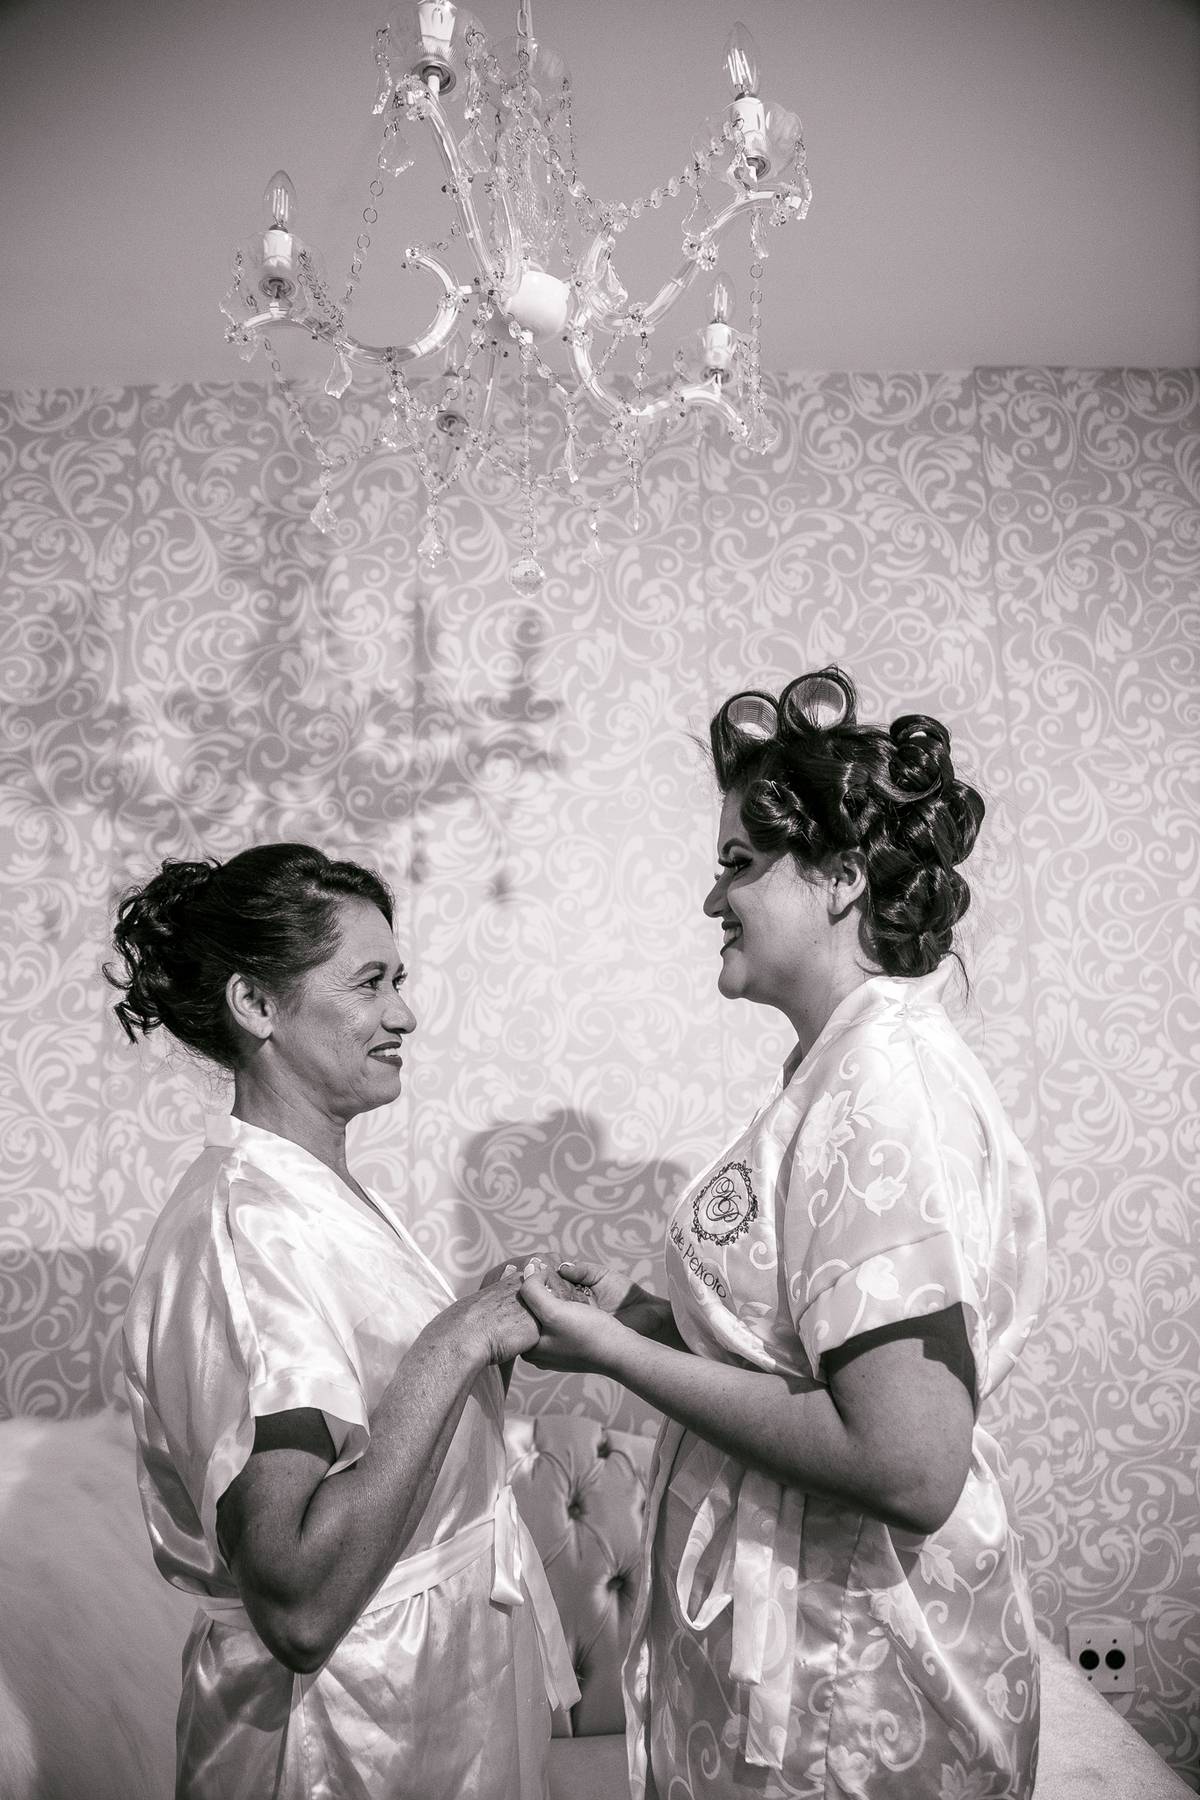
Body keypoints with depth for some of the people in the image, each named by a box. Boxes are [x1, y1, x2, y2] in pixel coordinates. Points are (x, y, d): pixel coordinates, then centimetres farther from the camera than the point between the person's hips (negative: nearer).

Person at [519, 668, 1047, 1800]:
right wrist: (639, 1314, 0)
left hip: (847, 1696, -8)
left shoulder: (881, 1087, -24)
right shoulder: (852, 1062, 4)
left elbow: (909, 1467, -29)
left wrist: (617, 1355, -21)